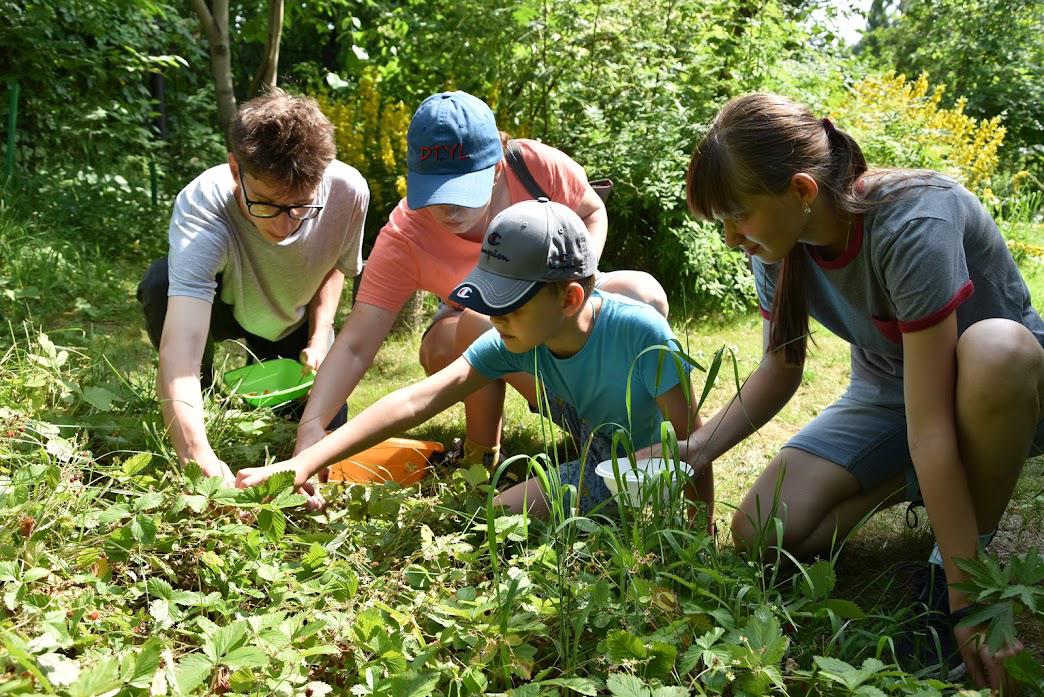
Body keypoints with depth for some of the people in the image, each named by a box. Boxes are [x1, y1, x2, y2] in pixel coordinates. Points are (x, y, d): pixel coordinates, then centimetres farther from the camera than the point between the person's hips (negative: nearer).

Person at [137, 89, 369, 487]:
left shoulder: (348, 192, -32)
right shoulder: (201, 207, -42)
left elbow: (335, 265, -5)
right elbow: (179, 346, -53)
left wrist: (318, 341, -18)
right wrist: (197, 455, -67)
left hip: (292, 322, 3)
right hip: (221, 305, -2)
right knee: (161, 283, -35)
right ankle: (202, 389, -4)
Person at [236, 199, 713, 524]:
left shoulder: (639, 333, -32)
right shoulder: (515, 342, -16)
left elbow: (691, 440, -25)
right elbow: (414, 402, -23)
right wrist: (305, 463, -29)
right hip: (596, 473, 6)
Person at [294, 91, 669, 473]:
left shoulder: (537, 165, -27)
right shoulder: (402, 240, -29)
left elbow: (592, 214, -5)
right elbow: (355, 345, -31)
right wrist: (311, 428, -44)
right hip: (474, 325, -2)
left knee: (644, 294, -26)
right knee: (478, 324, -38)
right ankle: (481, 454, -15)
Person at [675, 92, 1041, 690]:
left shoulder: (912, 225, -34)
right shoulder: (780, 248, -13)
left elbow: (928, 423, -36)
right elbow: (781, 370, 0)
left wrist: (966, 600, -32)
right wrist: (695, 450, -15)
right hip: (888, 393, 5)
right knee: (761, 533, -17)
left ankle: (959, 555, -18)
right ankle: (911, 484, 9)